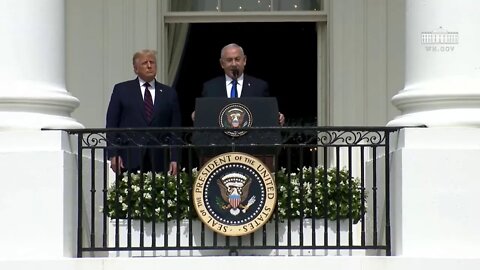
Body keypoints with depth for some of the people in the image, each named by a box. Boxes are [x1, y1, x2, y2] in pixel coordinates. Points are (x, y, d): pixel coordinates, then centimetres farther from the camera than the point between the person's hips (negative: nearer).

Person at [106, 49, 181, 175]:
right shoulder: (121, 90, 9)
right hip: (130, 159, -1)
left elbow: (175, 128, 11)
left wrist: (174, 159, 2)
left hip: (159, 161, 2)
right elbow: (111, 125, 6)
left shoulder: (169, 93, 13)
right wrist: (113, 154, -4)